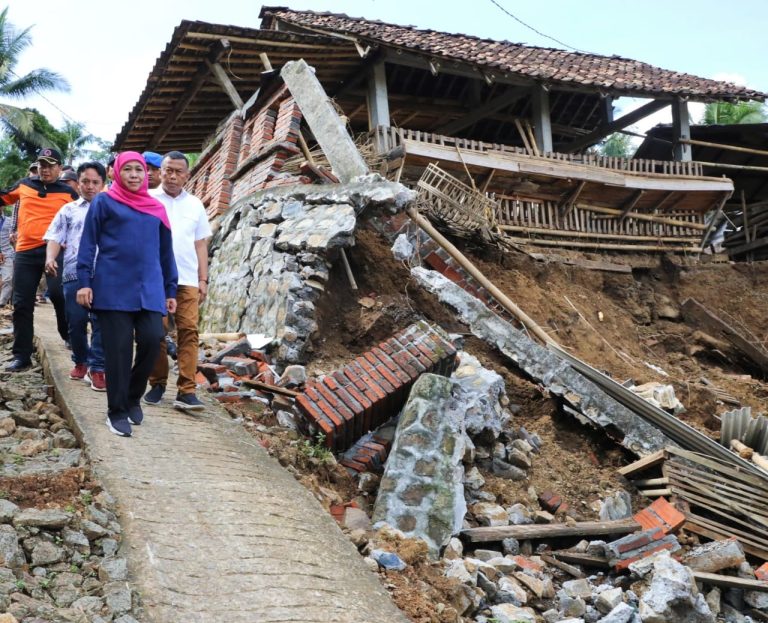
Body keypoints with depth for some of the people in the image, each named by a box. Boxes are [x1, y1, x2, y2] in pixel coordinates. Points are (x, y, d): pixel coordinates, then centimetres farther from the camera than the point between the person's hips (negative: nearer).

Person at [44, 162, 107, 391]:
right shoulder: (68, 210, 18)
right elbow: (55, 237, 10)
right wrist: (50, 258, -9)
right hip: (74, 273, 2)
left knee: (101, 322, -8)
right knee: (75, 322, 5)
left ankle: (97, 368, -4)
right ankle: (80, 361, 24)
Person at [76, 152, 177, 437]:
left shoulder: (157, 208, 14)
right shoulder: (103, 202, 4)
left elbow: (165, 252, 16)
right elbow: (88, 243, 1)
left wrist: (170, 290, 13)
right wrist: (84, 281, -7)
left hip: (149, 289, 3)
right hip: (114, 288, -3)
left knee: (151, 341, -9)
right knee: (118, 349, -2)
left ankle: (133, 397, 15)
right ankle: (117, 411, 10)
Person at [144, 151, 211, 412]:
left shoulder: (195, 205, 14)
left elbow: (200, 245, 14)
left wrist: (203, 280, 8)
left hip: (187, 280, 2)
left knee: (188, 331, -7)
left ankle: (186, 391, -9)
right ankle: (157, 383, 15)